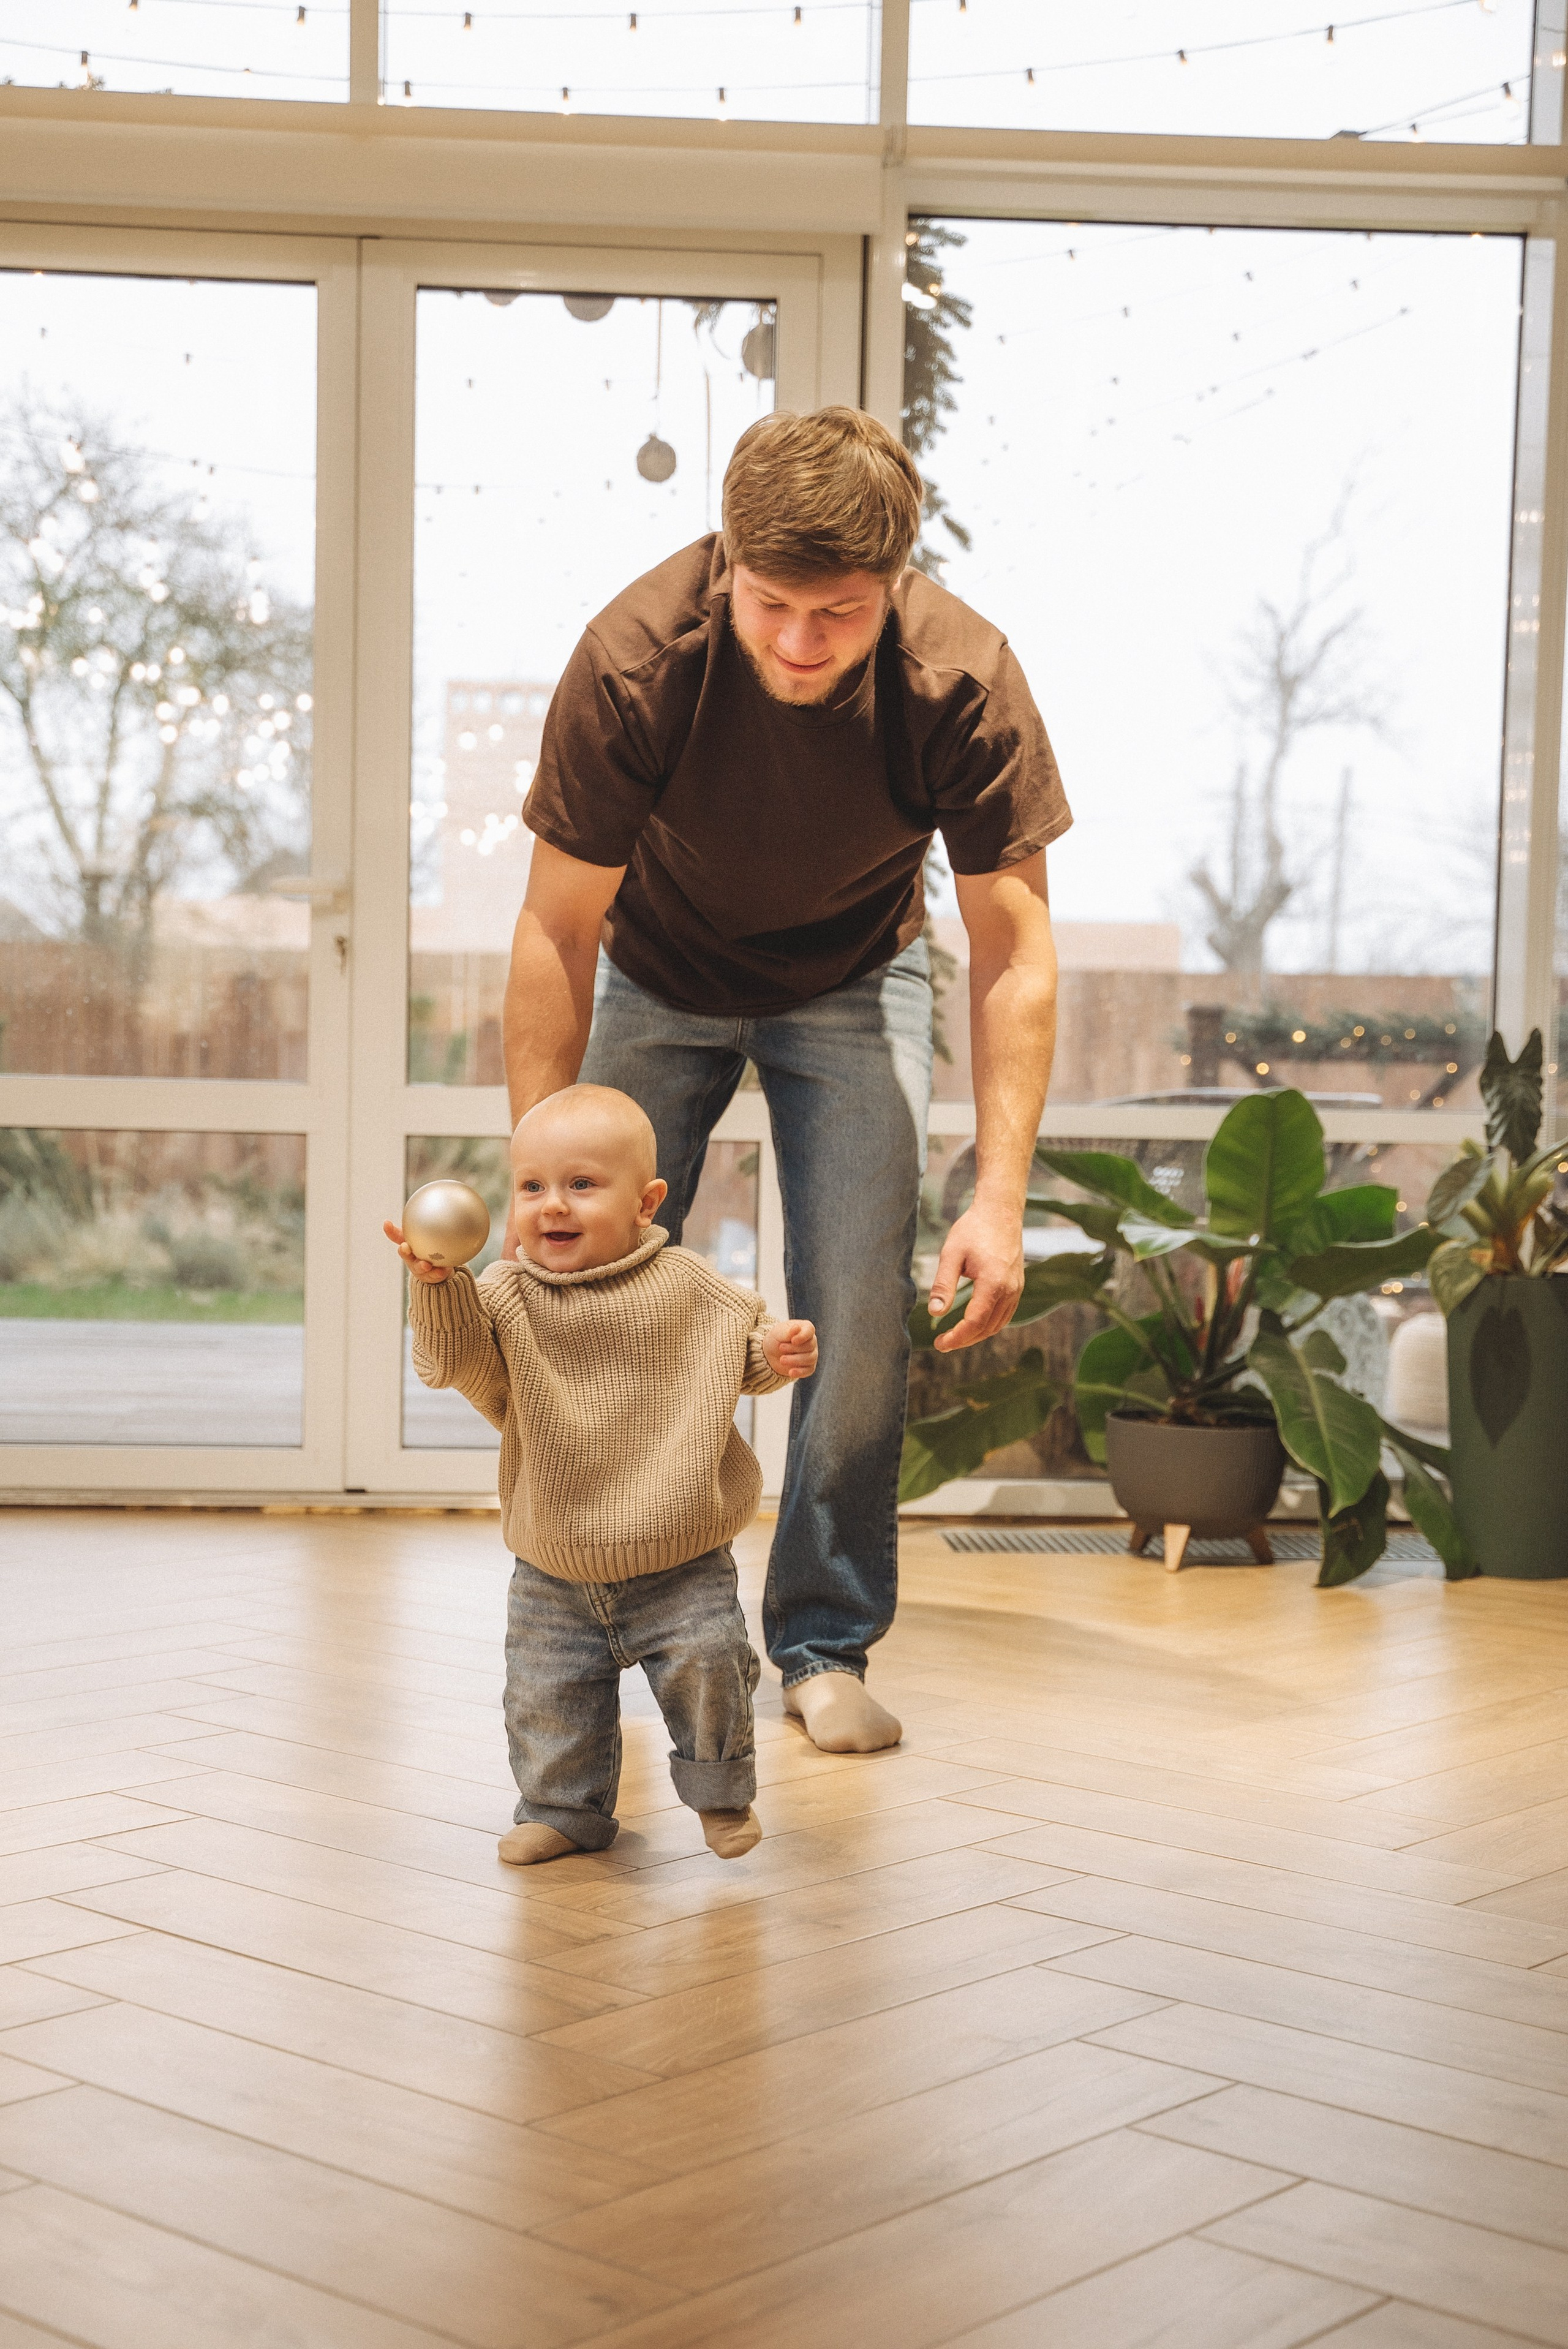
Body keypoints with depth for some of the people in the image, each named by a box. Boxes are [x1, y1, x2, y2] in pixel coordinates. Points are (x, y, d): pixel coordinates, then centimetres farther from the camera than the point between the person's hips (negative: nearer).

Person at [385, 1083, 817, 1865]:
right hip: (553, 1576, 1)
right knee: (547, 1695, 6)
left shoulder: (686, 1287, -4)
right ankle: (565, 1809, 30)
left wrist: (776, 1353, -11)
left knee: (706, 1663, -10)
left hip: (680, 1564, -1)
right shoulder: (502, 1294, -6)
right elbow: (456, 1362, -19)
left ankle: (720, 1789, 15)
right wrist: (437, 1287, -36)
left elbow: (743, 1343, 11)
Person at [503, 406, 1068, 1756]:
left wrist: (1001, 1200, -32)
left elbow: (1015, 950, -24)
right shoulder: (635, 661, -33)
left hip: (853, 983, 0)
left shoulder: (963, 679, -30)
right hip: (658, 974, 0)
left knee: (861, 1311, -10)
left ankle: (828, 1645, 7)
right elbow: (558, 933, -26)